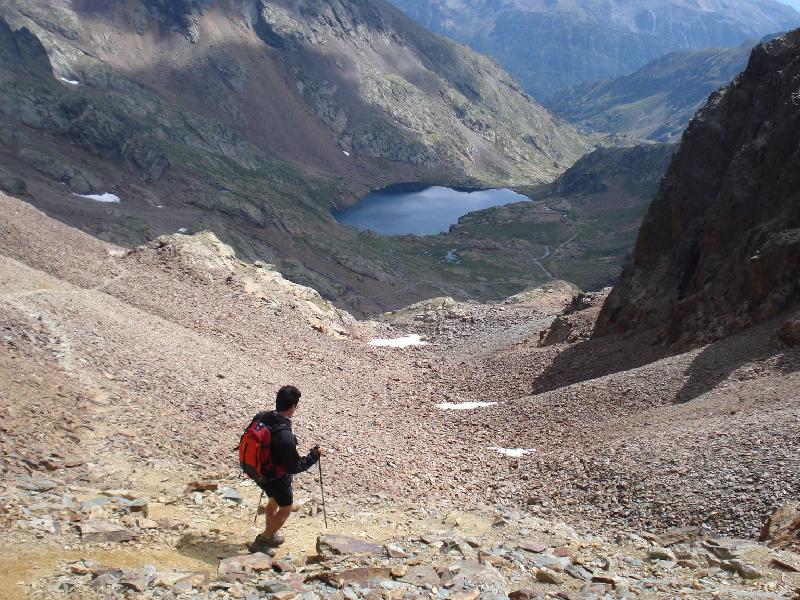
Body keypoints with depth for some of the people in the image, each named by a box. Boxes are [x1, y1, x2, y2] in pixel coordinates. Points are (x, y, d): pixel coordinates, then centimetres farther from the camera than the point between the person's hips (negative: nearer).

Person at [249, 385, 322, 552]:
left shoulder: (260, 417, -14)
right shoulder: (285, 437, -36)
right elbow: (294, 467, -27)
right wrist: (314, 456, -15)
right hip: (277, 480, -7)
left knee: (274, 501, 31)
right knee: (285, 508, 18)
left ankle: (270, 535, 49)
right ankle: (261, 543, 23)